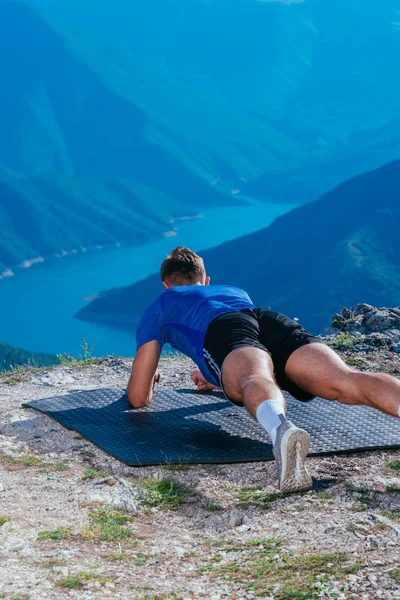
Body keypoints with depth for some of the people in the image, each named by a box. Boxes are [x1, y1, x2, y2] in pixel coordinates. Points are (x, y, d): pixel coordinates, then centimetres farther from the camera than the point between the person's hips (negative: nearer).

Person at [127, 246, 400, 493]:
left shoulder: (159, 308, 38)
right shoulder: (236, 291, 49)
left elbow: (138, 397, 33)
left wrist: (150, 379, 56)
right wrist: (213, 378, 72)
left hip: (224, 333, -3)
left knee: (255, 382, -37)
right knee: (348, 382, -25)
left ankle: (282, 431, -73)